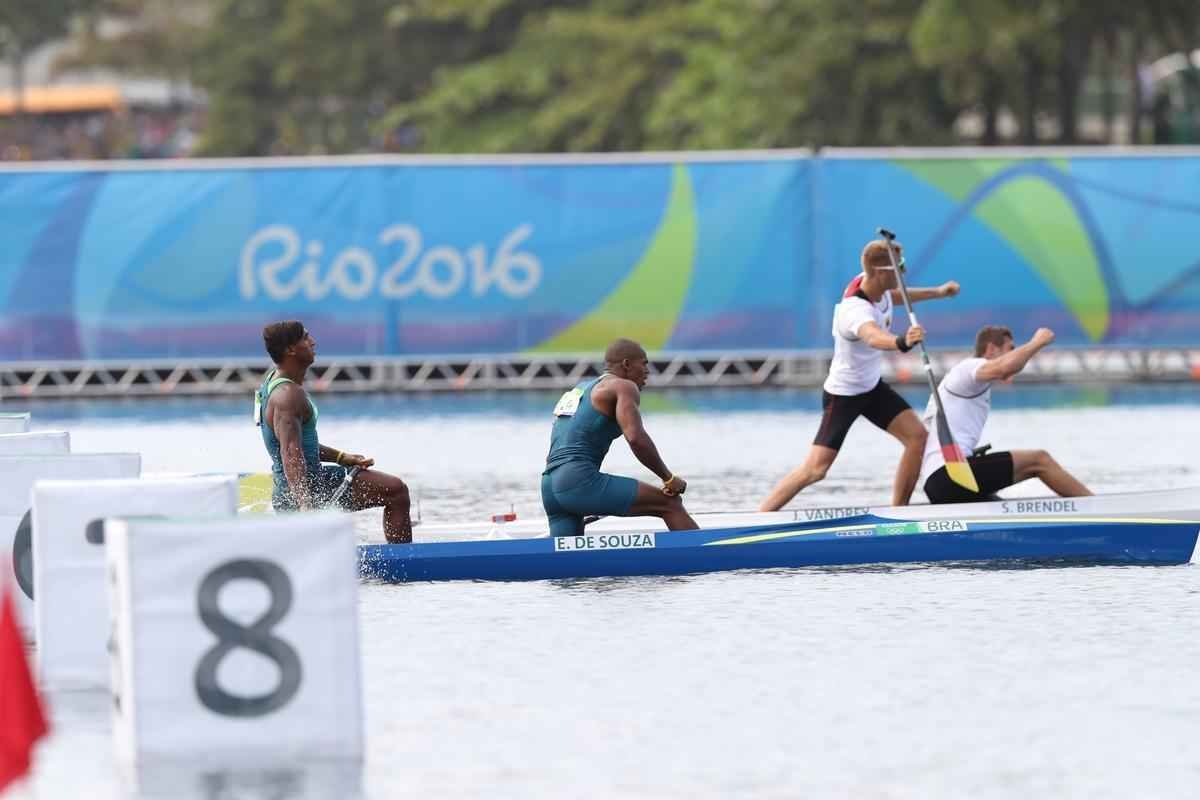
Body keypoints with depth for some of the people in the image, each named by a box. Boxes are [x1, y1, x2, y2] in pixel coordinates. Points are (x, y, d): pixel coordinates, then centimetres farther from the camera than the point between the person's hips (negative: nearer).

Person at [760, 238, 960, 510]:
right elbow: (874, 337, -59)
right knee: (815, 469, -14)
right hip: (843, 395, -9)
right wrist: (902, 342, -79)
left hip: (872, 386, 9)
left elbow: (895, 297, 21)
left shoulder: (876, 287, -7)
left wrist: (937, 292, 25)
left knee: (916, 435, -3)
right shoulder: (856, 310, -35)